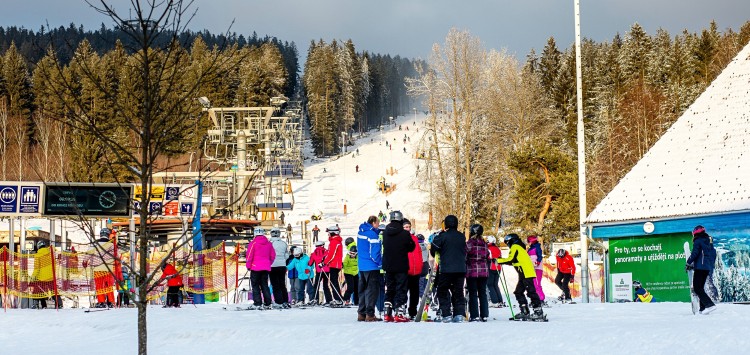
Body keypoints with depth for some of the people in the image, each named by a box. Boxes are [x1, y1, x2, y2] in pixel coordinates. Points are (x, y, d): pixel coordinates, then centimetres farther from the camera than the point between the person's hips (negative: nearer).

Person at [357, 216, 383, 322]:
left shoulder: (361, 232, 10)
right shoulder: (372, 234, -17)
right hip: (372, 267, -8)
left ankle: (361, 313, 18)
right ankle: (369, 315, -6)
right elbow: (375, 252, -19)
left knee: (363, 290, 15)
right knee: (372, 289, -3)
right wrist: (381, 262, -7)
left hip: (361, 266, 8)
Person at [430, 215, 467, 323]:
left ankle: (446, 315, -4)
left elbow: (433, 249, -2)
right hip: (460, 269, 4)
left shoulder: (443, 236, -9)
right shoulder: (462, 237, 6)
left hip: (446, 269, -4)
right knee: (458, 292, 11)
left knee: (443, 291, 5)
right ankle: (459, 314, 2)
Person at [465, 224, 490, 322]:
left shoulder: (469, 244, -9)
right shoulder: (484, 244, 7)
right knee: (483, 293, 10)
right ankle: (484, 315, 9)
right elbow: (488, 258, 14)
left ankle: (474, 316, -5)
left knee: (473, 294, -1)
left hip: (472, 272, -5)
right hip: (484, 271, 5)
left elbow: (464, 258, -9)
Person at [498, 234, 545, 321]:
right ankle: (525, 312, 13)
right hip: (525, 274, 10)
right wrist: (502, 260, 24)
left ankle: (539, 312, -15)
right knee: (518, 292, 13)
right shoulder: (519, 247, 25)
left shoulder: (515, 247, -4)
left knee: (531, 292, -12)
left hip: (526, 274, -10)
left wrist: (498, 260, -8)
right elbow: (514, 261, 26)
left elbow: (511, 260, -16)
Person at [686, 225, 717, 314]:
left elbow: (694, 253, -13)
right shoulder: (710, 242, 19)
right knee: (700, 287, 15)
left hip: (700, 267, -9)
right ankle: (703, 308, 7)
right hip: (708, 268, 9)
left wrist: (688, 264, -4)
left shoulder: (698, 241, -6)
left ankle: (710, 305, -25)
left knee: (697, 288, -11)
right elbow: (714, 255, 23)